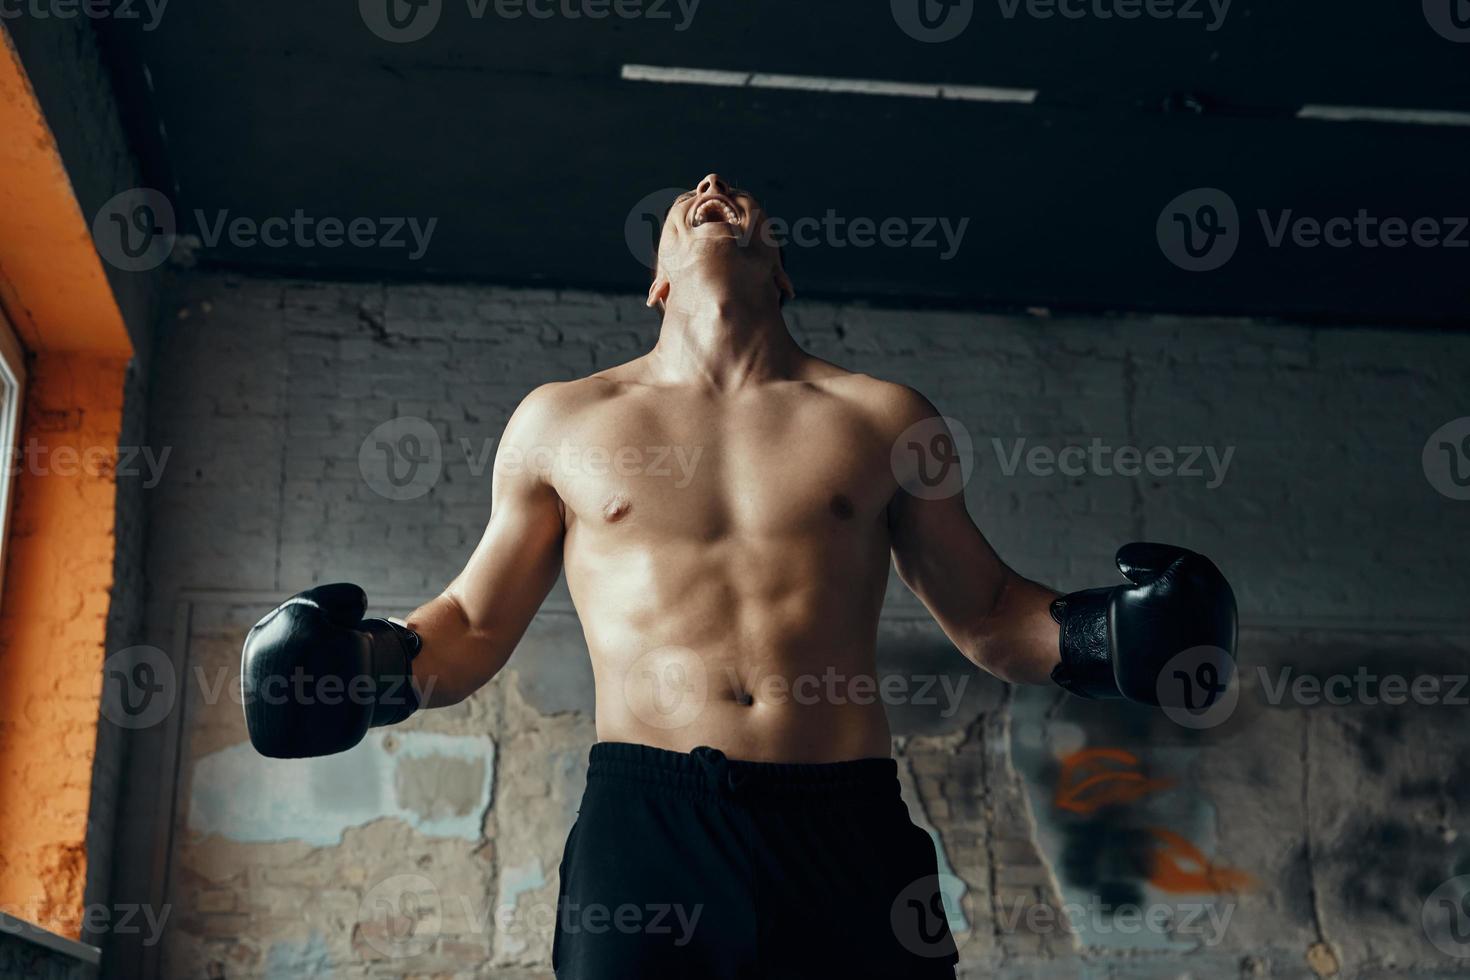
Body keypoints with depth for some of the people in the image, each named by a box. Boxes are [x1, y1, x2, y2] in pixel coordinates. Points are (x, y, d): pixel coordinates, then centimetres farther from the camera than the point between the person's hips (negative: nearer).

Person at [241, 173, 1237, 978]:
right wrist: (375, 666, 0)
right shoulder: (561, 421, 14)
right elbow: (475, 627, 20)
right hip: (644, 818, 0)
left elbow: (986, 613, 20)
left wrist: (1100, 635, 1)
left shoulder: (883, 418, 14)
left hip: (849, 825, 1)